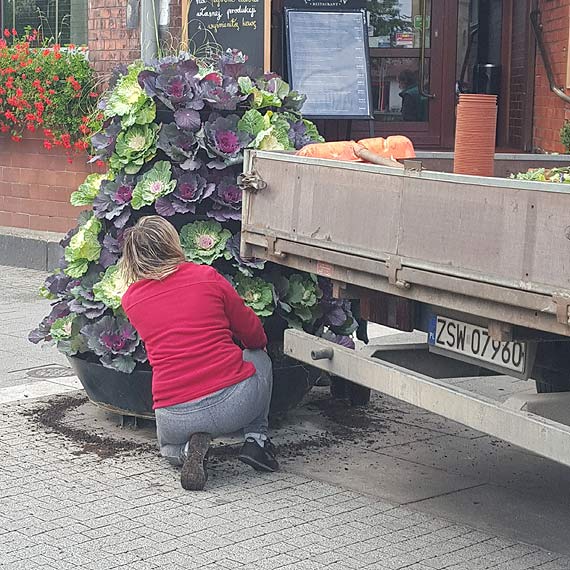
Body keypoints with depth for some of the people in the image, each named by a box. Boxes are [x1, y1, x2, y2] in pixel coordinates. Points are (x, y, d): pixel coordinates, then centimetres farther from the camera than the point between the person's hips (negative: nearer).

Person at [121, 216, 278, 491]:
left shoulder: (130, 299, 7)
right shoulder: (208, 277, 0)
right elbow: (253, 333, 12)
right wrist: (259, 344, 37)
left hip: (174, 417, 2)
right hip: (232, 403, -1)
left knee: (169, 446, 39)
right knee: (260, 359, 33)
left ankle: (190, 449, 3)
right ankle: (256, 439, 16)